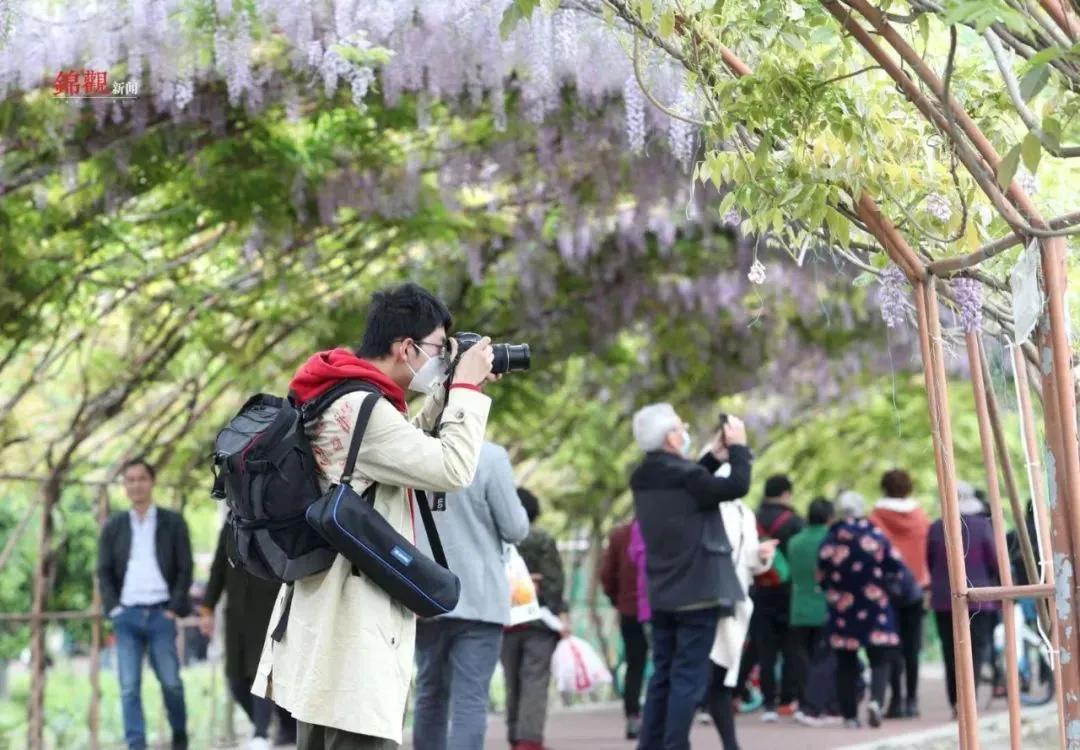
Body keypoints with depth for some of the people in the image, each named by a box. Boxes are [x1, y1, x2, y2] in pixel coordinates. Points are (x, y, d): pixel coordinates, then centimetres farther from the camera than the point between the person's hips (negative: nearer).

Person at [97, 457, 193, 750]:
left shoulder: (173, 523, 5)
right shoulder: (113, 526, 11)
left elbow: (185, 569, 3)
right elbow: (104, 572, 10)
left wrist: (174, 608, -5)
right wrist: (113, 608, -2)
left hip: (161, 614, -2)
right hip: (126, 615, 2)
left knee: (170, 682, -1)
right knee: (129, 687, -5)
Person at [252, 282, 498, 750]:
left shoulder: (339, 399, 15)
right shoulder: (362, 408, -17)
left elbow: (413, 451, 28)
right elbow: (452, 469, -18)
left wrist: (447, 393, 16)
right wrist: (467, 388, -7)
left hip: (324, 616, 11)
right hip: (354, 627, -11)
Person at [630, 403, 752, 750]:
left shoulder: (644, 478, 5)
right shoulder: (684, 476, -20)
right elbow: (737, 486, -15)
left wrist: (714, 457, 12)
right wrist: (738, 447, -1)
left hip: (662, 595, 8)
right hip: (697, 593, -8)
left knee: (663, 675, 15)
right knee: (689, 678, -4)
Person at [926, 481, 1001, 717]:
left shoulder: (936, 529, -2)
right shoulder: (982, 526, -7)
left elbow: (930, 563, 6)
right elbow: (994, 562, -3)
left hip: (943, 599, 2)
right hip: (978, 598, -2)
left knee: (951, 651, 9)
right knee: (976, 649, 2)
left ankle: (956, 702, 7)